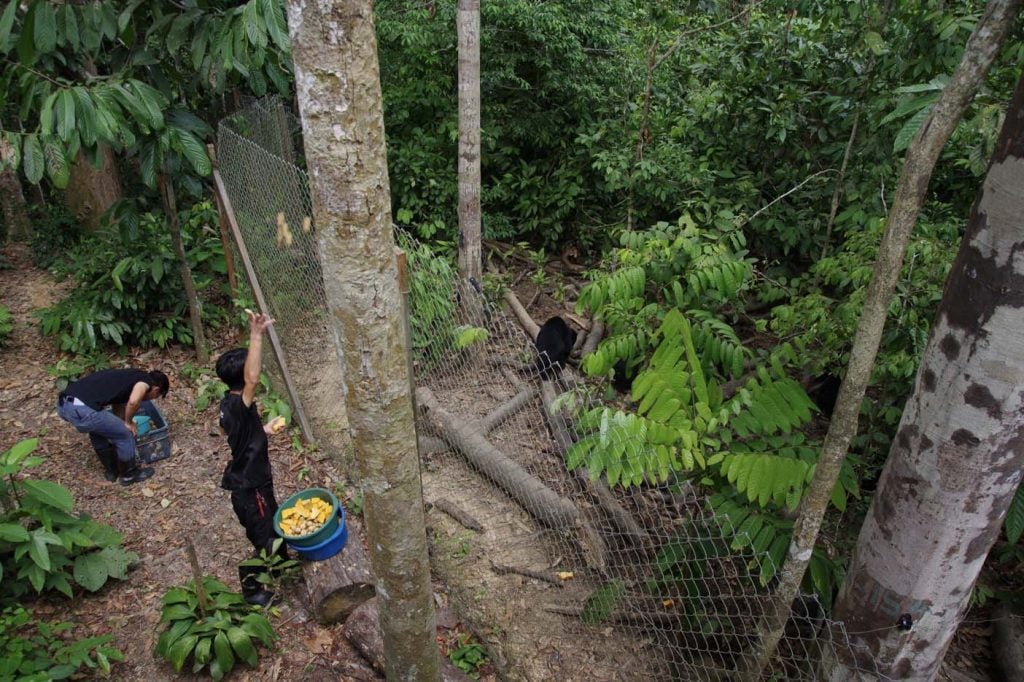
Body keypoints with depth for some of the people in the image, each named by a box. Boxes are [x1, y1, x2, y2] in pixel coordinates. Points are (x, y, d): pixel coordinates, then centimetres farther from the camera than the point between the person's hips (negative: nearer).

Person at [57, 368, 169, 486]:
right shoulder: (145, 380, 7)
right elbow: (133, 401, -15)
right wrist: (128, 422, 5)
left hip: (63, 404, 9)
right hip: (82, 410, -9)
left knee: (97, 428, 36)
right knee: (124, 436, 14)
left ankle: (111, 470, 47)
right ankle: (129, 474, 33)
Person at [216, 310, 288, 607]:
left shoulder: (229, 404, -2)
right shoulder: (238, 405, -32)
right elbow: (252, 379, -54)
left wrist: (263, 430, 20)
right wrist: (256, 335, -59)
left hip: (248, 480, 9)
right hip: (249, 487, -9)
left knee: (273, 524, 29)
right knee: (262, 540, 10)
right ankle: (251, 589, 30)